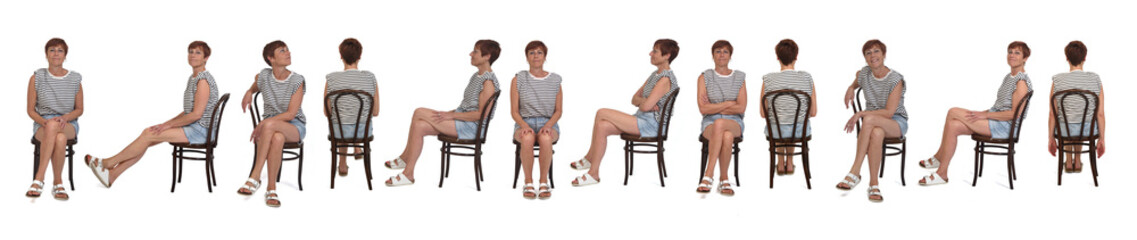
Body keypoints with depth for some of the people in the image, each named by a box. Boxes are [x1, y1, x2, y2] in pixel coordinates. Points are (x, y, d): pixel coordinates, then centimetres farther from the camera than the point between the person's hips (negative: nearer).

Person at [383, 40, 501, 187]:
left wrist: (451, 115, -18)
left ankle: (405, 158, -4)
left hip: (471, 127, -9)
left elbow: (481, 114, -19)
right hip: (461, 121, 9)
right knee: (419, 126, -9)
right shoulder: (476, 77, 17)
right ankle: (408, 173, -7)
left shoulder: (488, 82, -13)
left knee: (419, 113, -17)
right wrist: (447, 113, 6)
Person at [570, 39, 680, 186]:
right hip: (642, 120, 10)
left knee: (601, 113, -14)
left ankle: (589, 159, 0)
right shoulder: (655, 75, 18)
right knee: (602, 126, -10)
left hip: (651, 124, -10)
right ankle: (593, 173, -7)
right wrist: (644, 101, -7)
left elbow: (645, 106, -22)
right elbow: (635, 99, 16)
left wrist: (641, 101, 2)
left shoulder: (665, 79, -14)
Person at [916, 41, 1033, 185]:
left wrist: (985, 115, -18)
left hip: (1006, 126, -9)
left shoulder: (1022, 82, -11)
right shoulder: (1009, 77, 19)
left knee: (953, 113, -16)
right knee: (953, 126, -11)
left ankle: (939, 158, -3)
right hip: (995, 122, 9)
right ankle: (941, 173, -7)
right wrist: (981, 114, 5)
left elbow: (1014, 113, -18)